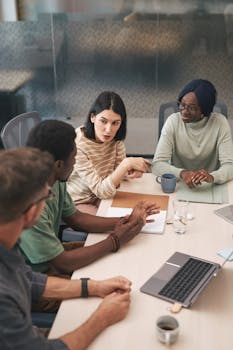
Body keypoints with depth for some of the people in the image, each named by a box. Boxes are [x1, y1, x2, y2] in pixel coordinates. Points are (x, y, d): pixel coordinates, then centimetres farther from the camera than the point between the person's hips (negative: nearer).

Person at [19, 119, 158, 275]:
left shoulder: (55, 181, -8)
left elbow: (75, 218, 6)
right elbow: (63, 263, -26)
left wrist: (128, 220, -3)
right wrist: (115, 241, -16)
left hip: (52, 259, 7)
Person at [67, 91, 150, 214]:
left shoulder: (116, 138, -9)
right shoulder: (77, 145, -28)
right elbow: (100, 190, -27)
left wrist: (129, 172, -22)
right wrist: (127, 164, -36)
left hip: (102, 195, 6)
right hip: (77, 203, -6)